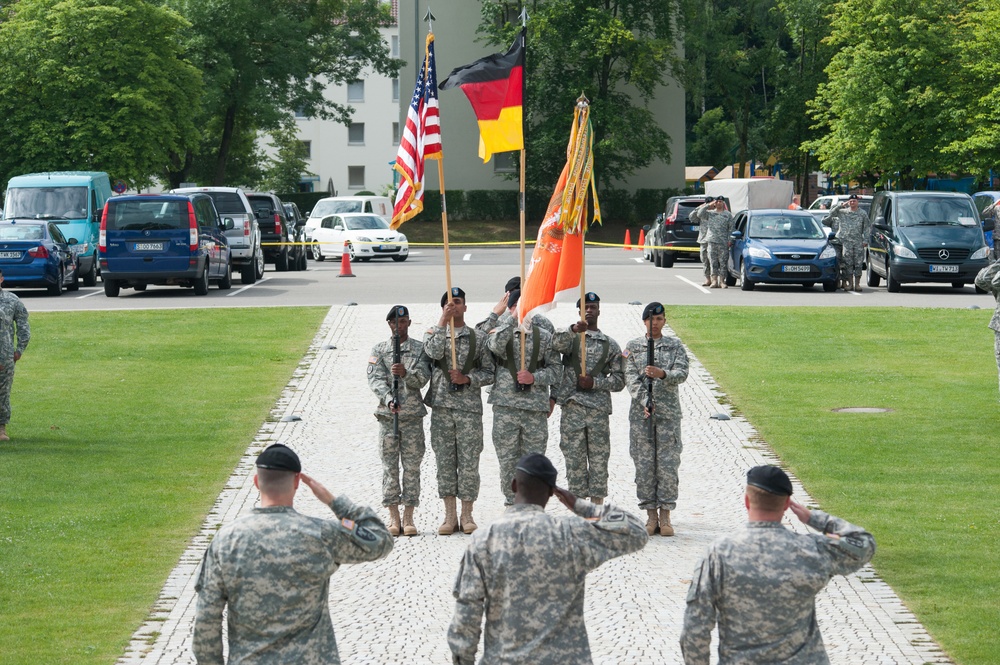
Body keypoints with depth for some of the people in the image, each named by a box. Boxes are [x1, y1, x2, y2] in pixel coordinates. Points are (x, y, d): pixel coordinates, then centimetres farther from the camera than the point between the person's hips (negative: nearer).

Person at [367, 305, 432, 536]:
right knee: (390, 467, 1)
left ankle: (408, 517, 4)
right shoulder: (379, 350, 7)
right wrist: (388, 399, -23)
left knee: (412, 467, 0)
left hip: (413, 415, 0)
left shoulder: (420, 349, 6)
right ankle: (393, 517, 6)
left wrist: (406, 373, -26)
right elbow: (375, 380, -5)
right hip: (387, 415, 0)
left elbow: (423, 378, -6)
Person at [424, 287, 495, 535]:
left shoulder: (479, 337, 7)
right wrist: (442, 322, -14)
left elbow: (490, 373, 6)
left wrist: (467, 379, -10)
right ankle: (450, 516, 8)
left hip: (470, 407, -1)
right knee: (445, 461, 3)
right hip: (442, 406, 1)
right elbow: (434, 352, -14)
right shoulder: (433, 333, 9)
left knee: (469, 461, 0)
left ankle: (467, 515, 9)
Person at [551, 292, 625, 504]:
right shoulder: (571, 338, 8)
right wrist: (574, 329, -36)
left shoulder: (610, 345, 11)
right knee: (575, 461, 1)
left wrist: (595, 382, -9)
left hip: (599, 409, 1)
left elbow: (619, 380, 8)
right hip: (572, 409, -1)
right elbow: (557, 342, -18)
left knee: (599, 461, 2)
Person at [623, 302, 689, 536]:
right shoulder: (633, 346, 7)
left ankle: (665, 516, 2)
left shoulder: (675, 346, 7)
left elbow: (682, 374, -6)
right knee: (644, 464, 0)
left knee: (668, 464, -4)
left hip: (668, 413, -1)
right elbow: (630, 378, -2)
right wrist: (644, 402, -17)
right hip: (640, 412, 1)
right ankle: (651, 516, 7)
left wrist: (662, 374, -26)